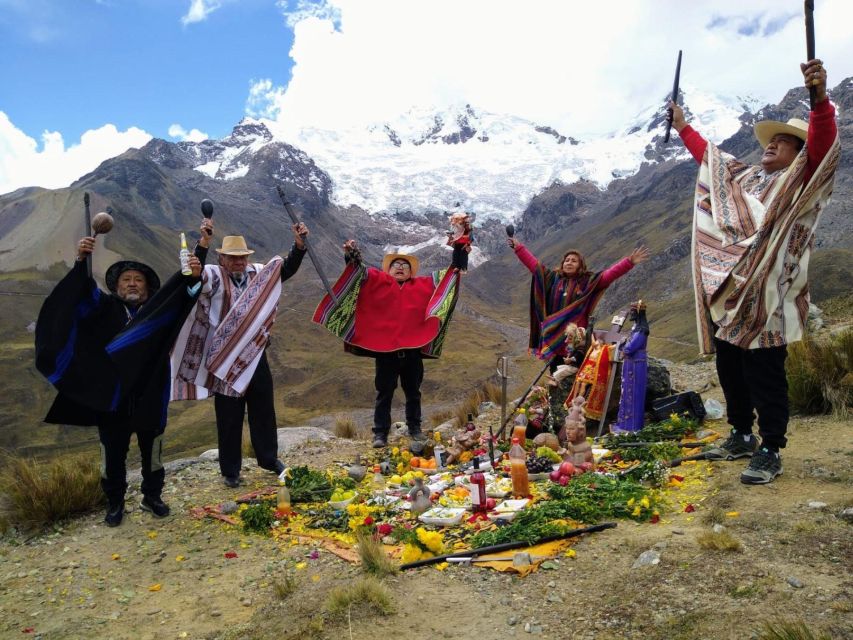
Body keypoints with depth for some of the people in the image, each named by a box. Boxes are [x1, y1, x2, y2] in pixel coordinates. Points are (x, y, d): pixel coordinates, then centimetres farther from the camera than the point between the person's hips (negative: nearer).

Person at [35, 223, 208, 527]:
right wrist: (81, 261, -32)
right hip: (111, 397, 0)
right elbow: (84, 295, -14)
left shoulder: (159, 311, 2)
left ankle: (152, 496, 32)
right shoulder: (105, 308, 3)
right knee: (113, 453, 10)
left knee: (152, 451, 13)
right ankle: (115, 503, 28)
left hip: (149, 396, 1)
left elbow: (181, 296, -14)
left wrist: (192, 276, -36)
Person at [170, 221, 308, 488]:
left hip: (256, 356, 4)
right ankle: (230, 470, 23)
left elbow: (288, 268, 9)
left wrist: (299, 245, -8)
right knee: (229, 418, 8)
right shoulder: (213, 276, -8)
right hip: (226, 359, -4)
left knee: (264, 410, 17)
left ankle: (269, 459, 35)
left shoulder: (259, 273, 5)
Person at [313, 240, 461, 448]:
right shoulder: (378, 281, 8)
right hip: (385, 349, -2)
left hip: (413, 350, 2)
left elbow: (445, 277, 16)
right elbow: (359, 271, -2)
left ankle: (415, 429, 27)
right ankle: (380, 433, 12)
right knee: (384, 394, 5)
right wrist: (352, 255, -19)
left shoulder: (423, 285, 13)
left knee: (413, 393, 14)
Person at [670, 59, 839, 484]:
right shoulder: (745, 178, 20)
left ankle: (770, 452, 5)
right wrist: (683, 127, 39)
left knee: (764, 376, -6)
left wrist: (820, 100, -36)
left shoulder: (802, 180, 1)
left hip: (765, 298, -7)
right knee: (729, 370, 13)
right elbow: (709, 155, 35)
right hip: (727, 292, 7)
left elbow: (823, 145, -19)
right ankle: (741, 435, 28)